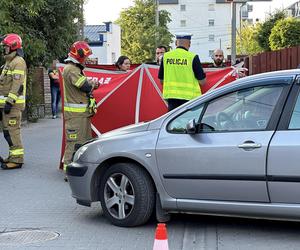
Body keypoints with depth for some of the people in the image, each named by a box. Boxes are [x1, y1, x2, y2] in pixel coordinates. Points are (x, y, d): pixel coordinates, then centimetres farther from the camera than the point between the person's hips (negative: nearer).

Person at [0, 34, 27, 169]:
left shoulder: (18, 62, -12)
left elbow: (17, 84, -20)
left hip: (13, 103, -10)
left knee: (12, 131, -11)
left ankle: (17, 159, -8)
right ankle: (13, 156, 23)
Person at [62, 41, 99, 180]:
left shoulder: (76, 68, 20)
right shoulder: (71, 69, -14)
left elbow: (85, 87, 20)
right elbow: (86, 86, -20)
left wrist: (91, 85, 1)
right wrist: (93, 84, 0)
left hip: (82, 112, 11)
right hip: (75, 113, -11)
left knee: (86, 140, 15)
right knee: (74, 142, -9)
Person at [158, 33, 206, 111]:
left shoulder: (166, 56, 4)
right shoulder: (192, 57, -7)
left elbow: (161, 79, 11)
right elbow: (202, 81, -4)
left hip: (171, 95, 4)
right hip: (189, 96, -4)